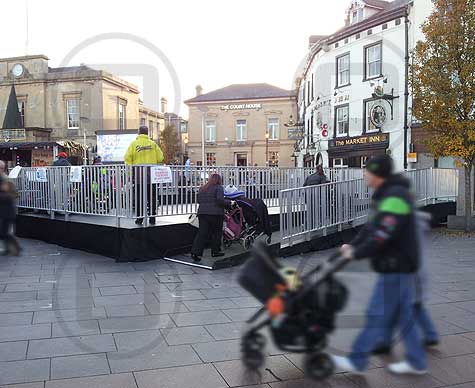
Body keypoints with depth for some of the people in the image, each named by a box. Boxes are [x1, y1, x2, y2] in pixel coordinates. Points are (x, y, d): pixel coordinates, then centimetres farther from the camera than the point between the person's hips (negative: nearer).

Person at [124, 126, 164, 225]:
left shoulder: (134, 144, 1)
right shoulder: (153, 144, 2)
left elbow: (128, 158, -4)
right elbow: (160, 158, 1)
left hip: (138, 173, 0)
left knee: (139, 196, 6)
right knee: (152, 196, 6)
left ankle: (139, 218, 7)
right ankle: (152, 218, 8)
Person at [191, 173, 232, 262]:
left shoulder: (202, 188, 13)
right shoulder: (218, 188, -5)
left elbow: (199, 200, 13)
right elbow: (220, 200, -16)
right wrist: (229, 202, -3)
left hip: (202, 213, 5)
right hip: (215, 214, -5)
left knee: (202, 233, 3)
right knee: (216, 233, 10)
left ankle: (195, 252, -6)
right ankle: (215, 251, 17)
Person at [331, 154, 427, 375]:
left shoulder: (395, 197, -21)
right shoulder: (385, 195, 13)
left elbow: (383, 235, -28)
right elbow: (372, 227, 17)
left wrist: (357, 253, -19)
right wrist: (353, 245, 7)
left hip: (395, 267, -10)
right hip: (398, 265, 10)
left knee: (378, 316, -2)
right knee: (403, 315, 16)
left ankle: (356, 361, 8)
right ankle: (416, 361, 27)